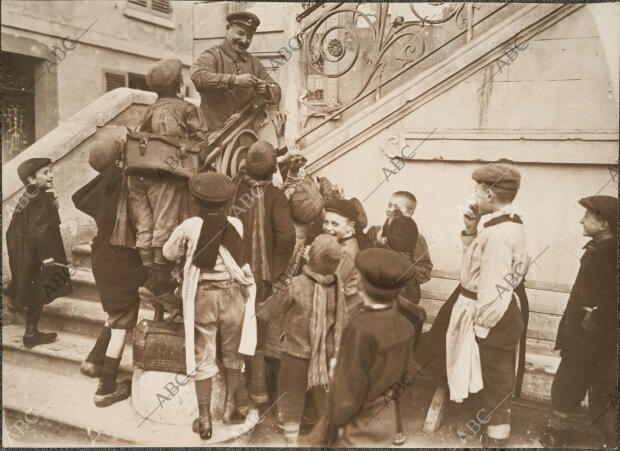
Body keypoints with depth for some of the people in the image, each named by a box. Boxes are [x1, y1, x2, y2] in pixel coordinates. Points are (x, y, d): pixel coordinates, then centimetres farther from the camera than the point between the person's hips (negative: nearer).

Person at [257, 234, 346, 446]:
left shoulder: (295, 285, -22)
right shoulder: (337, 286, -11)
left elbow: (271, 309, -7)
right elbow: (339, 323, -3)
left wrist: (256, 314, 13)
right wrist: (335, 353, 8)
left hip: (296, 352, -3)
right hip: (325, 354, 4)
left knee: (291, 398, 14)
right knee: (323, 394, 22)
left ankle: (291, 440, 24)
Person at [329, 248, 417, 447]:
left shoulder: (361, 329, -29)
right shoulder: (404, 326, -7)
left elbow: (348, 387, -22)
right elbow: (404, 374, 4)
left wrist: (338, 419, -7)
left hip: (361, 429, -7)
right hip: (389, 420, 7)